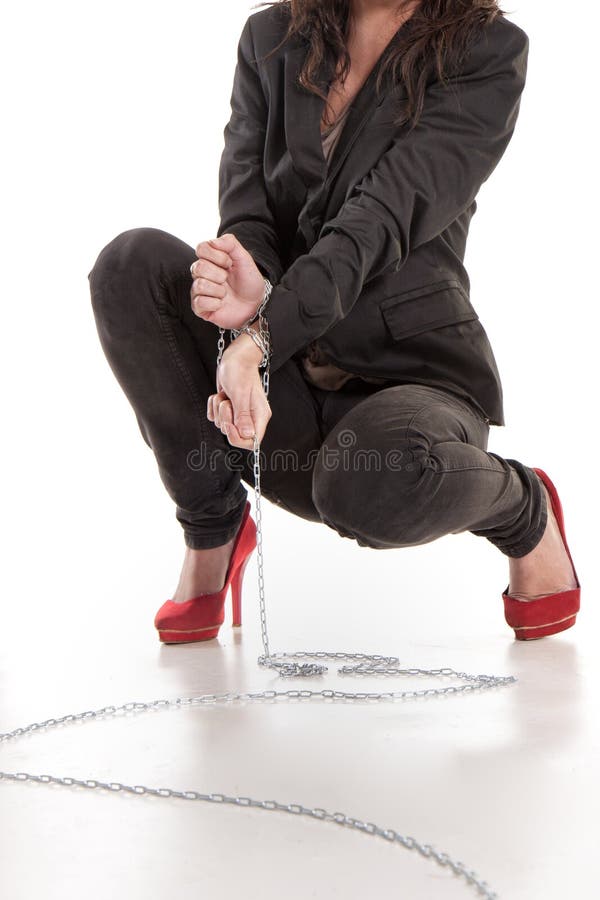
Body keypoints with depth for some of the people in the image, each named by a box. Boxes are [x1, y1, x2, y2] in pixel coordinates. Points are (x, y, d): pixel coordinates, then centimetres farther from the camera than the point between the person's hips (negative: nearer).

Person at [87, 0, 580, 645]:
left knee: (373, 487, -38)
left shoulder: (489, 52, -4)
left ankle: (524, 509, -1)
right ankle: (213, 531, -6)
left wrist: (261, 334, -33)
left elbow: (383, 218, -19)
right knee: (133, 261, -21)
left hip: (411, 370, -3)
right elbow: (245, 213, -5)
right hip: (286, 381, 4)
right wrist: (251, 302, -30)